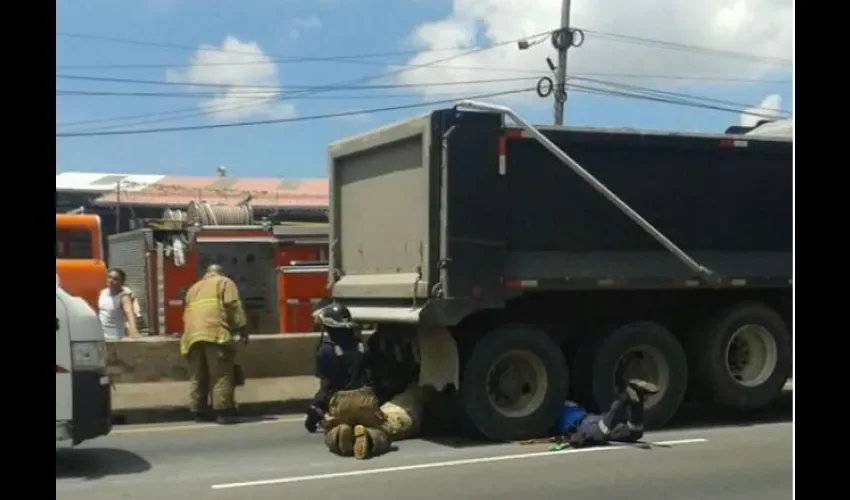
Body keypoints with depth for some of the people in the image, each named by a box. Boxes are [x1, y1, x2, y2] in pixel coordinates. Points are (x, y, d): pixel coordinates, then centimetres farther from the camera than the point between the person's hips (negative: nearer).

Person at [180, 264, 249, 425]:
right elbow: (233, 306, 1)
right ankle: (222, 411, -11)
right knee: (221, 374, -6)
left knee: (198, 376, 11)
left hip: (192, 335, 6)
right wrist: (242, 328, 1)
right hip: (215, 332, -6)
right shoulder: (224, 282, 15)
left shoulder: (193, 288, 32)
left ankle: (198, 411, 13)